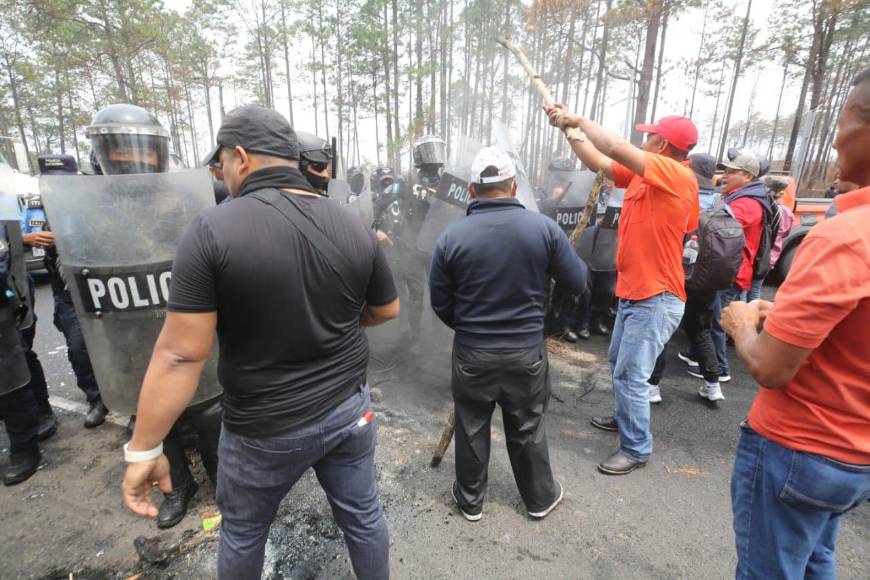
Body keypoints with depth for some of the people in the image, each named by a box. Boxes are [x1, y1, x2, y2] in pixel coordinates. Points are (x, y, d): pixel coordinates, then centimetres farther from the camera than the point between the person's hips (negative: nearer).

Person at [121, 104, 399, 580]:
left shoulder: (213, 230, -18)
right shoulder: (355, 228, -7)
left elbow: (180, 355, -18)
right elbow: (386, 310, 4)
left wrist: (144, 449, -5)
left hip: (267, 429, -2)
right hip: (349, 409, 3)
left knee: (242, 533, 26)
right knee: (362, 515, 23)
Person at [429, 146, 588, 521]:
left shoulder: (452, 236, -11)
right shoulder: (544, 228, -10)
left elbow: (439, 302, -4)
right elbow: (579, 283, -1)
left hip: (471, 351, 0)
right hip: (527, 351, 1)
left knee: (471, 428, 18)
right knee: (528, 428, 20)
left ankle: (470, 500, 38)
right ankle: (540, 497, 42)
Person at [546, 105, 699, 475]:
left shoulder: (678, 175, -17)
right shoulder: (641, 174, 7)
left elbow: (616, 148, -24)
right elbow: (599, 163, 11)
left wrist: (579, 119, -13)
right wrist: (570, 129, 3)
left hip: (656, 299, -9)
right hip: (633, 293, 9)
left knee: (631, 375, -3)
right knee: (618, 364, 22)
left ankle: (637, 449, 15)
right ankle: (623, 418, 43)